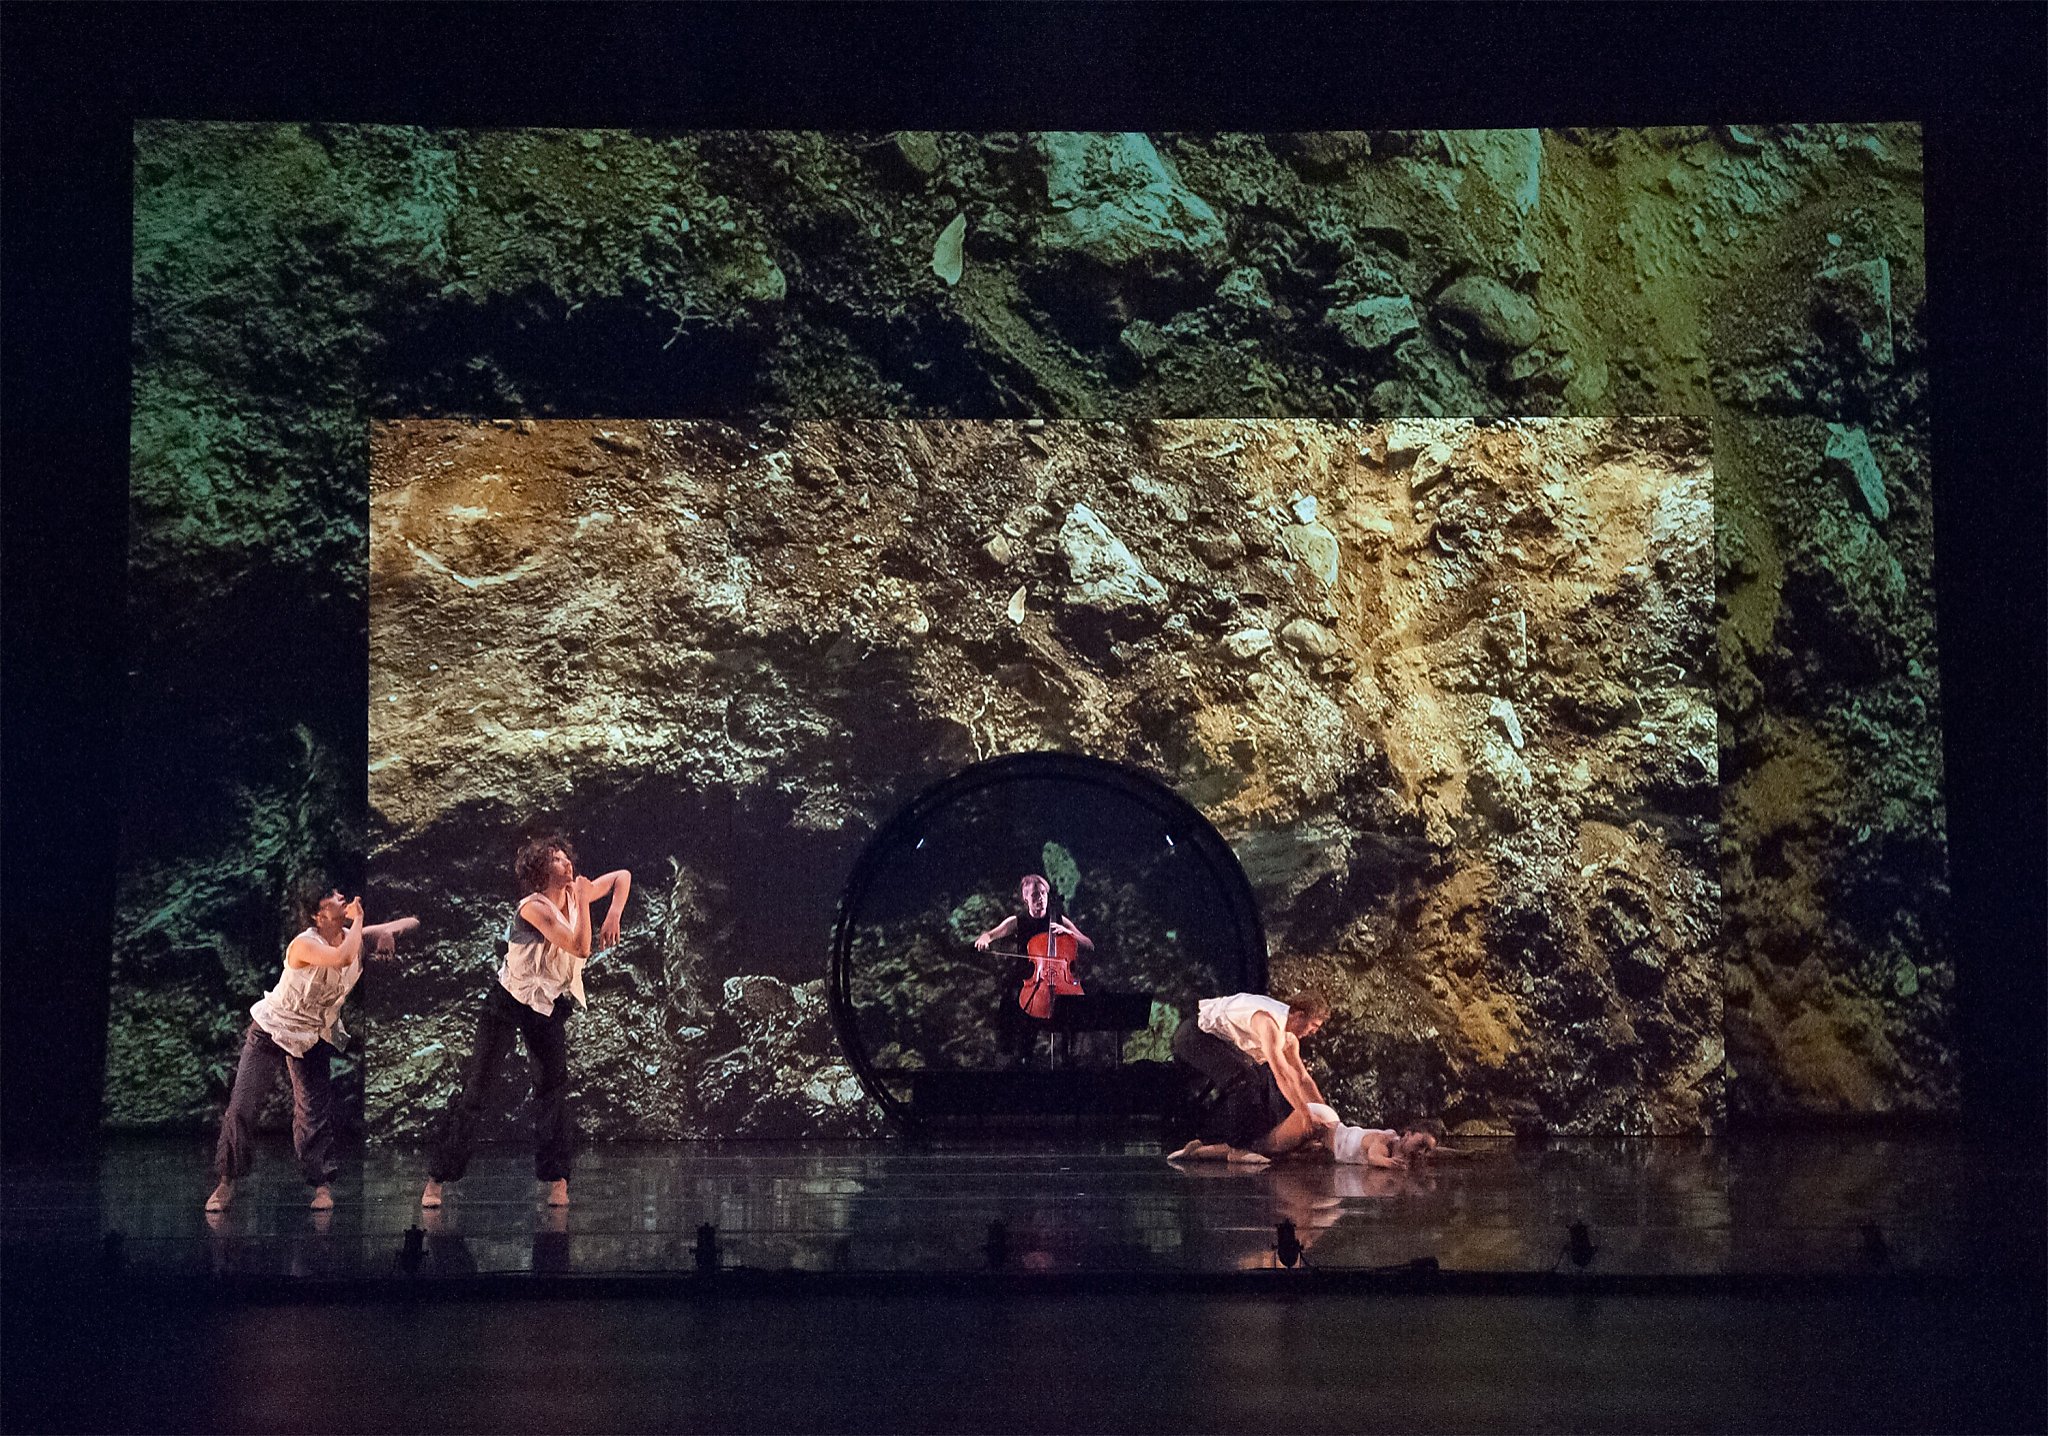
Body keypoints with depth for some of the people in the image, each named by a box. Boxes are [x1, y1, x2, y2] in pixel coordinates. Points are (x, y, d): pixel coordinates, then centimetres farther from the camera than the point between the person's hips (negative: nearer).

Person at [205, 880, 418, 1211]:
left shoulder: (353, 936, -9)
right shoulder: (305, 945, -28)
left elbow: (412, 922, 0)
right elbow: (342, 958, -48)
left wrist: (387, 932, -22)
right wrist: (357, 920, -32)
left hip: (313, 1038, 5)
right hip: (270, 1030, -5)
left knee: (315, 1112, 2)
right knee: (242, 1107, -5)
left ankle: (322, 1185, 8)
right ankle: (226, 1182, 7)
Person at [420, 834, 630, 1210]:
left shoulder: (574, 895, -3)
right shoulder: (534, 906, -23)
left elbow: (622, 876, 9)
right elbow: (581, 949, -29)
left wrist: (614, 916, -4)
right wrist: (583, 902, -22)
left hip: (549, 1007, 6)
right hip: (509, 1002, -6)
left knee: (554, 1087, -1)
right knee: (476, 1089, -5)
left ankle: (556, 1179, 6)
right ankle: (436, 1179, 1)